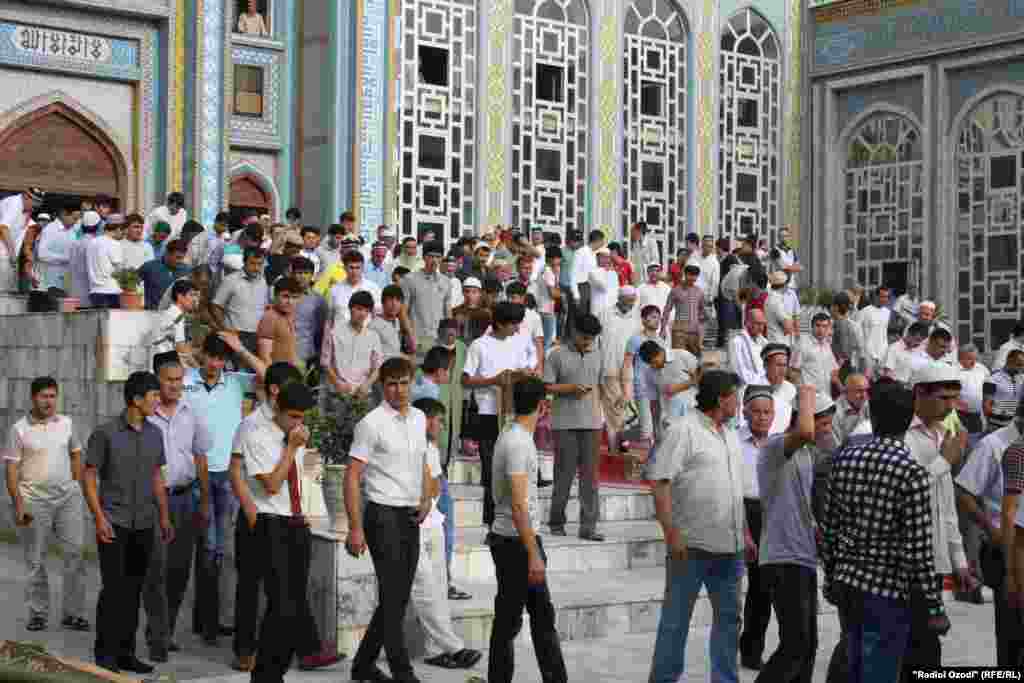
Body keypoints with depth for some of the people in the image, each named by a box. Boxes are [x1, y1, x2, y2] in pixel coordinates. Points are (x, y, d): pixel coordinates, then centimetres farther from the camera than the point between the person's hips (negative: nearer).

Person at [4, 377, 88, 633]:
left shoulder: (66, 423, 6)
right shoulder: (19, 429, -5)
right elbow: (11, 469, -7)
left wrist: (76, 484, 10)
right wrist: (18, 505, -12)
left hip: (68, 498, 3)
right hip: (35, 501, -3)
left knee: (75, 554, -1)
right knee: (35, 561, 7)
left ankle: (72, 613, 7)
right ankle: (38, 613, 19)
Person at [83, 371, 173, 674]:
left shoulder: (155, 434, 7)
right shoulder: (105, 433, -8)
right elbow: (88, 477, -6)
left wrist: (164, 516, 13)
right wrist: (99, 518, -13)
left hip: (144, 524, 5)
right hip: (113, 523, -5)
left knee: (133, 590, 8)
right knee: (113, 588, -7)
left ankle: (125, 652, 16)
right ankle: (105, 653, 3)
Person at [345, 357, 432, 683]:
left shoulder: (419, 419, 10)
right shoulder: (372, 423, -11)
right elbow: (352, 477, -12)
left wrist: (426, 499, 8)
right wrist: (355, 528, -16)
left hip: (411, 517, 7)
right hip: (383, 515, -7)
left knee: (399, 597, 12)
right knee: (392, 598, -5)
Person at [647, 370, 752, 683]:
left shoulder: (730, 436, 16)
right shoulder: (683, 430, -9)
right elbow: (660, 483, -15)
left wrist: (745, 533, 19)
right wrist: (671, 533, -21)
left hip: (729, 545, 8)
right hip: (691, 544, -8)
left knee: (729, 617, 13)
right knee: (676, 618, 0)